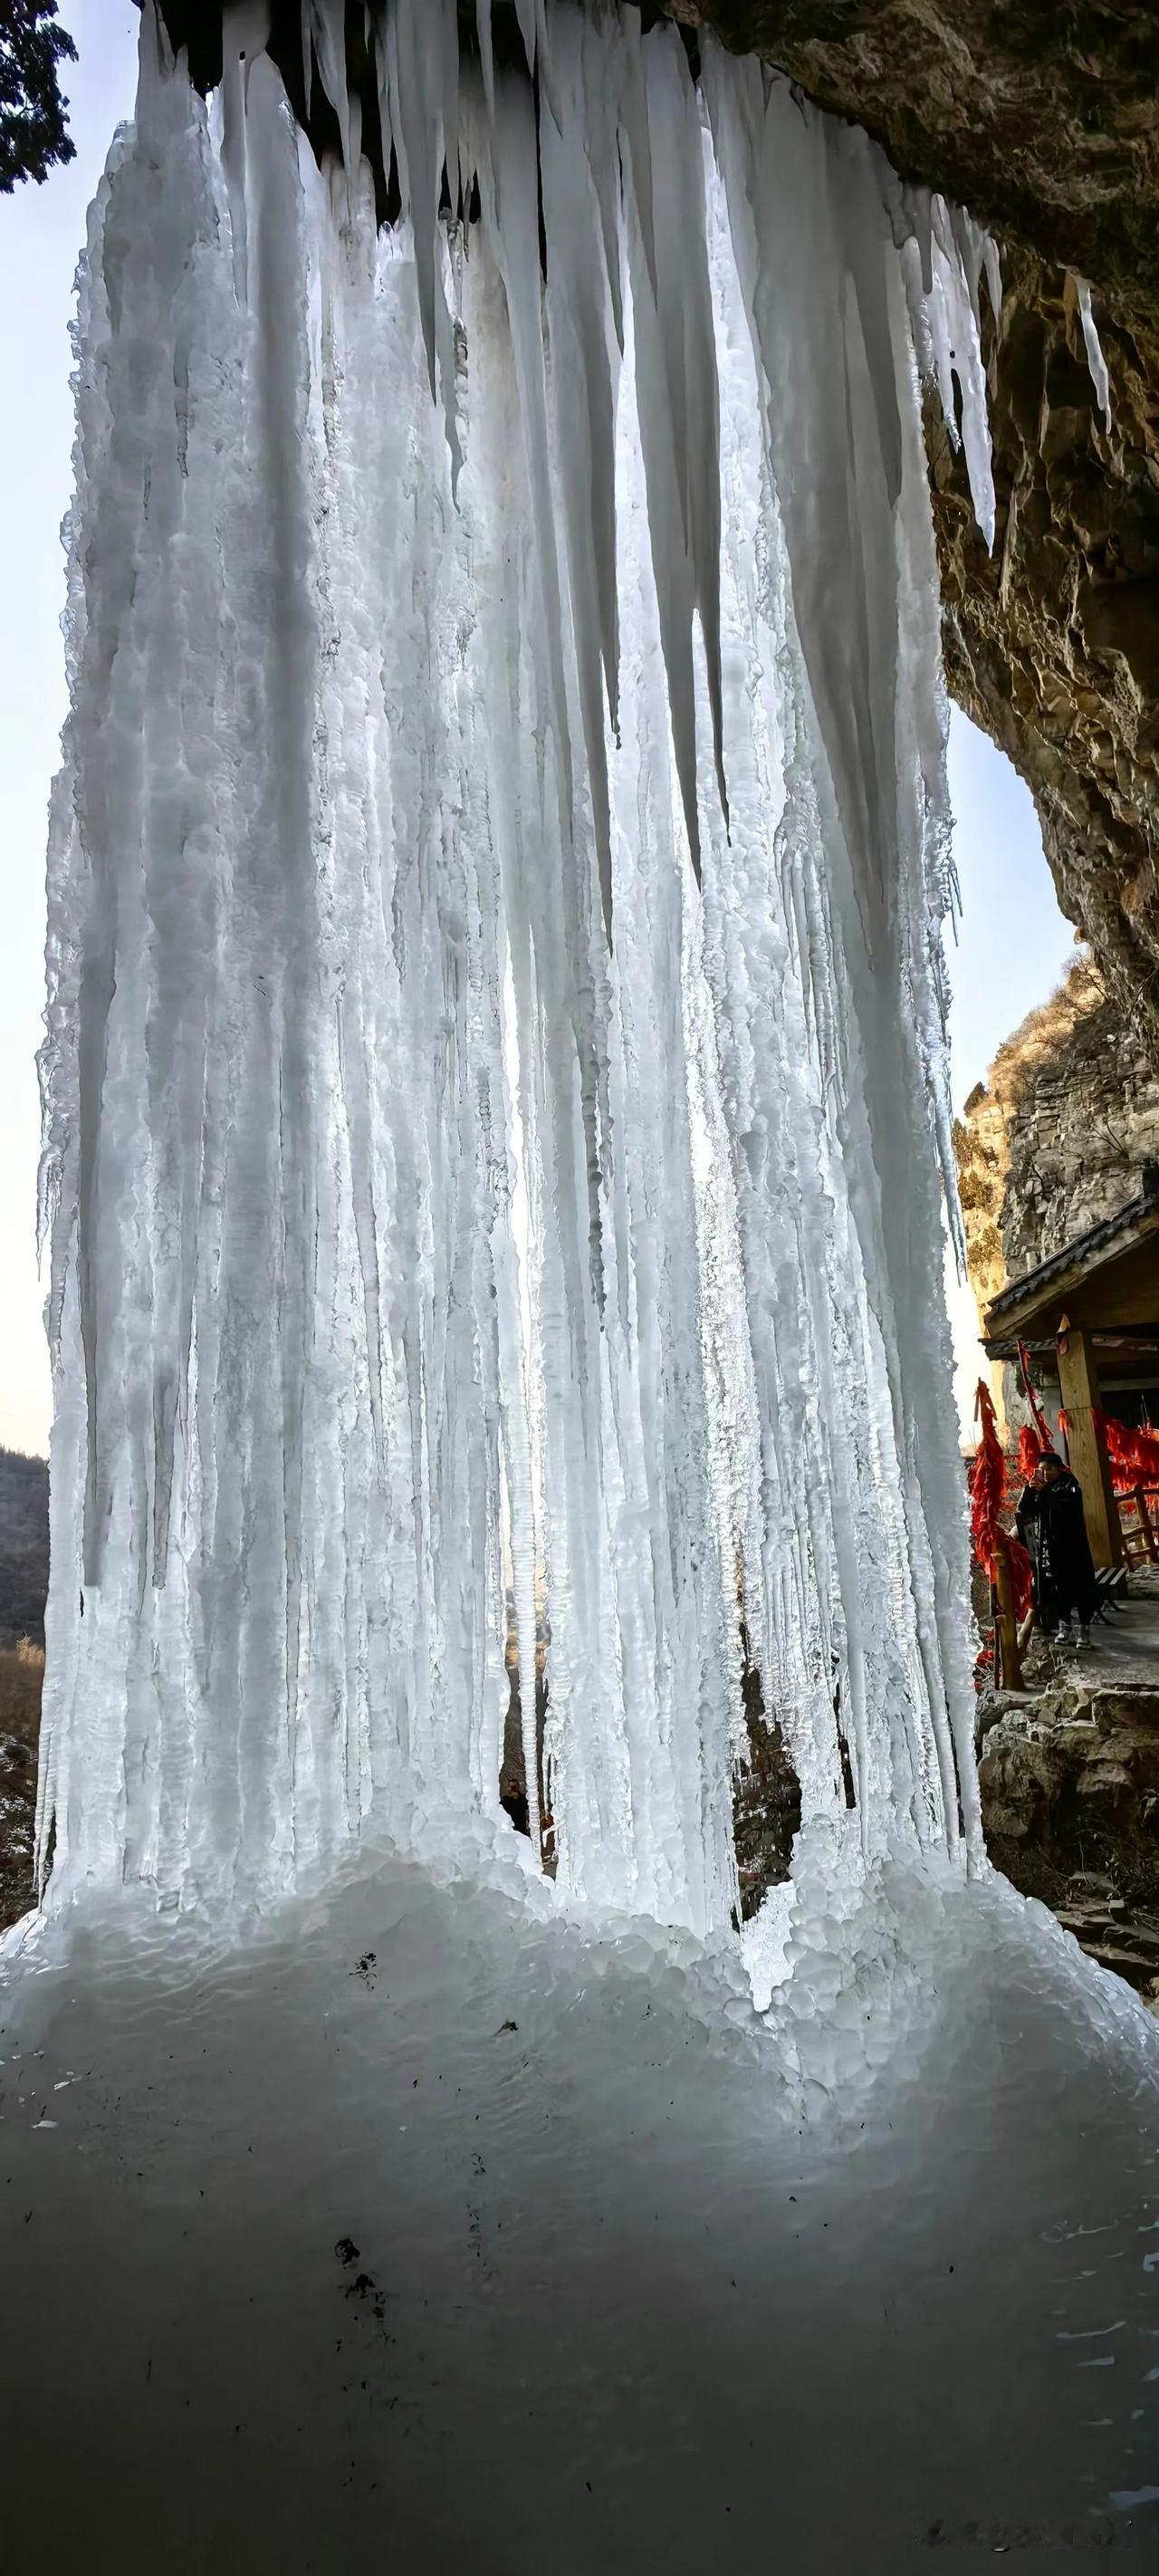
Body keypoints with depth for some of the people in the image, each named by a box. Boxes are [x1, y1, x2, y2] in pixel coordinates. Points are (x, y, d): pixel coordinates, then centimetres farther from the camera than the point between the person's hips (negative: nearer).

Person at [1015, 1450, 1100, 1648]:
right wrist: (1029, 1490, -13)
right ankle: (1064, 1627, 17)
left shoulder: (1070, 1485, -4)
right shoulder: (1038, 1489, 8)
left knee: (1079, 1585, -3)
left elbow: (1067, 1505, -23)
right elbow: (1024, 1512, 1)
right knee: (1057, 1586, 7)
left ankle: (1084, 1629, 3)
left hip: (1071, 1545, -4)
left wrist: (1044, 1491, -22)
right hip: (1048, 1547, 4)